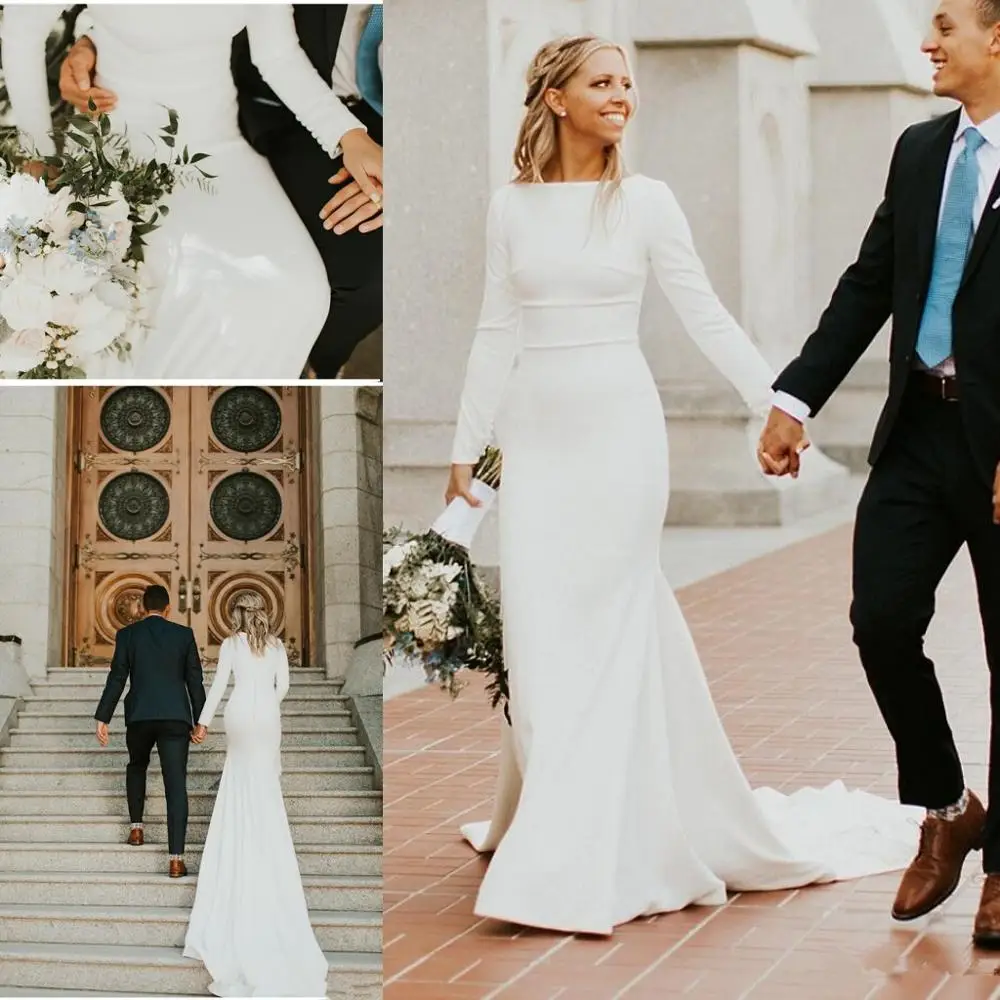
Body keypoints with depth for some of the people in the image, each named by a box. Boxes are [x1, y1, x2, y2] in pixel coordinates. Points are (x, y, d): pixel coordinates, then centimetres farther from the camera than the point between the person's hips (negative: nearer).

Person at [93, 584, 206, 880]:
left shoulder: (127, 634, 4)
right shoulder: (184, 634, 5)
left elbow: (117, 678, -1)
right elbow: (195, 680, 5)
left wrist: (103, 718, 2)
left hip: (139, 715, 1)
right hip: (176, 717, -1)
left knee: (137, 766, 30)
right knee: (176, 783, -4)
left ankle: (137, 828, 22)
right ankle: (176, 858, -12)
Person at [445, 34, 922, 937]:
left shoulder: (645, 200, 0)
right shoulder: (512, 207, 7)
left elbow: (707, 317, 0)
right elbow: (496, 336, 9)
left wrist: (781, 406, -6)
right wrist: (466, 446, 7)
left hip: (618, 429, -3)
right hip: (537, 436, 3)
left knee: (600, 631, -5)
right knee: (541, 635, 2)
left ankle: (569, 863, -1)